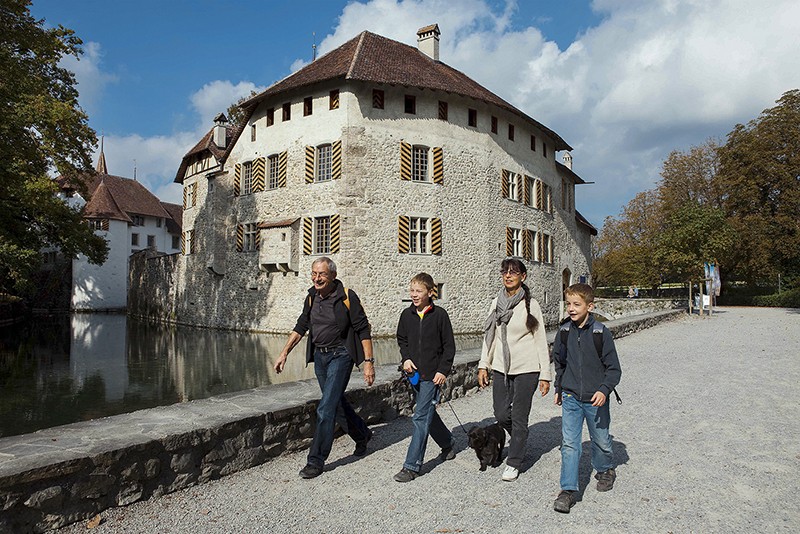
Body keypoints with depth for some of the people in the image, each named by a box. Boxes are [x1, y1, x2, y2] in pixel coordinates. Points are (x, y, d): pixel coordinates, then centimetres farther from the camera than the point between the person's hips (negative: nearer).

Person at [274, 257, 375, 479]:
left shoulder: (347, 298, -14)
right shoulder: (312, 297, 4)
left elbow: (363, 331, -12)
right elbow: (301, 327, 14)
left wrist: (369, 362, -15)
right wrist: (284, 353, 9)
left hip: (340, 355, -7)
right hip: (319, 356, 7)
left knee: (326, 408, -9)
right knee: (337, 403, 16)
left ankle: (316, 461, 3)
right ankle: (362, 435, 39)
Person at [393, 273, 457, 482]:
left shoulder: (439, 315, -8)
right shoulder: (407, 314, 4)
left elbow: (449, 346, -5)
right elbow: (402, 339, 17)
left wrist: (443, 371, -11)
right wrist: (406, 358, 0)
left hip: (433, 374, -6)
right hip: (414, 373, 6)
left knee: (421, 417, -8)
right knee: (428, 413, 18)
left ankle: (412, 466, -2)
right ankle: (447, 445, 41)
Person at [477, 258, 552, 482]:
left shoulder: (530, 304, -7)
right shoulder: (496, 303, 6)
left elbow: (540, 340, -4)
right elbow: (489, 335, 12)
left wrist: (545, 374, -6)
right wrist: (483, 364, 7)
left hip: (526, 369, -4)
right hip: (501, 368, 4)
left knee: (519, 417, 2)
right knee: (501, 414, 8)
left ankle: (513, 463, 20)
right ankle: (519, 439, 40)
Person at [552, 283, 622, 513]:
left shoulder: (601, 333, -13)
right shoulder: (564, 331, -2)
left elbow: (614, 368, -8)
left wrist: (604, 390, -22)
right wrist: (559, 388, 17)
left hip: (595, 399, -2)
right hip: (571, 397, 2)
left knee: (601, 440, 17)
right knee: (569, 443, -3)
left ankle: (605, 470, 46)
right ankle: (568, 490, 4)